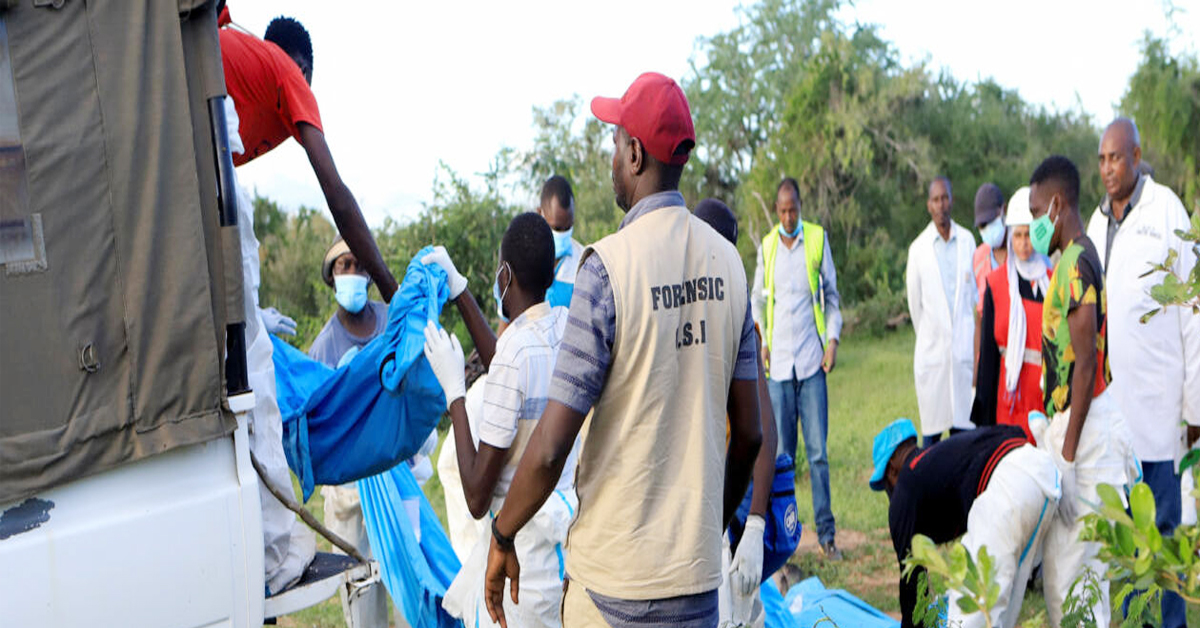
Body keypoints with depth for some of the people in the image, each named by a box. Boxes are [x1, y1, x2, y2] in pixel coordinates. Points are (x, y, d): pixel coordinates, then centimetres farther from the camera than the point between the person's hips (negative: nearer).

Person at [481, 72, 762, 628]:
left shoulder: (609, 265, -17)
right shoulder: (727, 261, -1)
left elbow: (550, 449, -17)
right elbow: (748, 433, 5)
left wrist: (502, 537, 0)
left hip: (613, 581, -5)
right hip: (699, 579, 5)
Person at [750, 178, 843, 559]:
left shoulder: (818, 239, 4)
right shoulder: (766, 246, 9)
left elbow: (831, 295, 9)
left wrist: (833, 339, -3)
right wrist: (758, 339, 3)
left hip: (811, 360, -1)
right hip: (779, 362, 2)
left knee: (818, 452, -2)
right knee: (781, 453, 4)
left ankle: (826, 532, 6)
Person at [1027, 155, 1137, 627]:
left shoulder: (1077, 263, -17)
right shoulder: (1072, 259, 13)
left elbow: (1085, 364, -22)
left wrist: (1067, 458, -21)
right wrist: (1050, 425, 23)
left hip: (1084, 428, -10)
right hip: (1071, 423, 10)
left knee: (1072, 576, -4)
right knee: (1059, 572, 17)